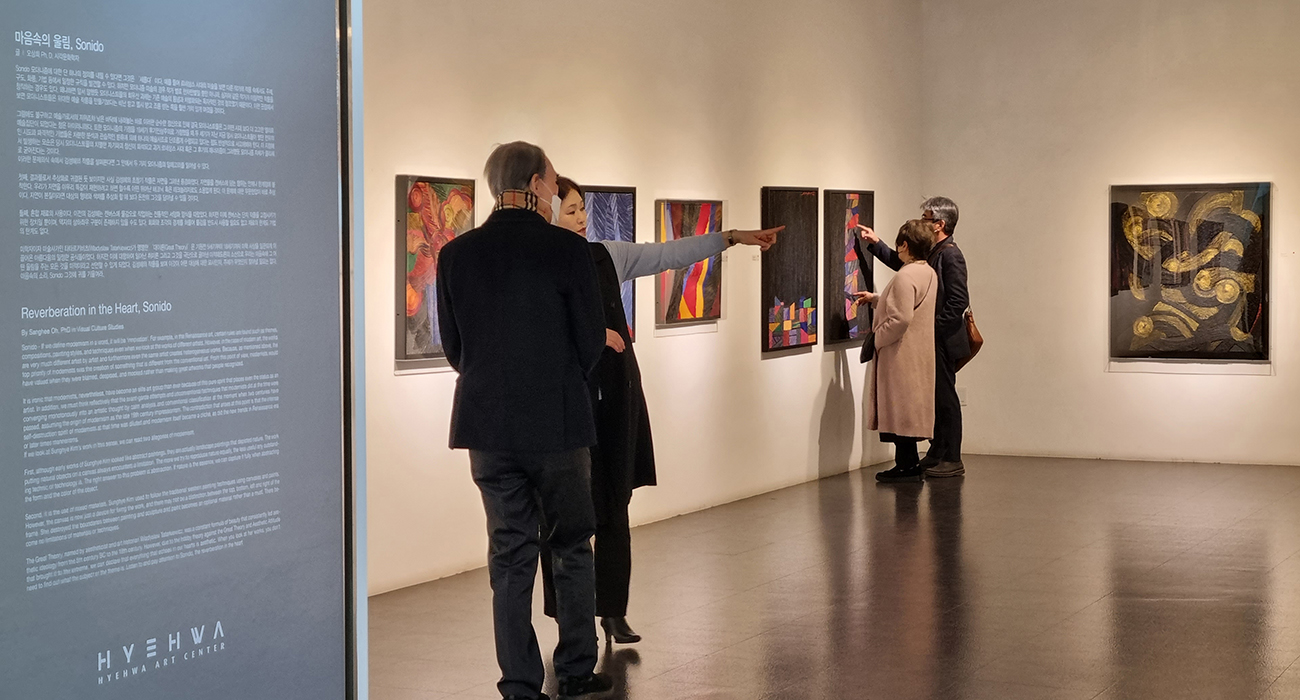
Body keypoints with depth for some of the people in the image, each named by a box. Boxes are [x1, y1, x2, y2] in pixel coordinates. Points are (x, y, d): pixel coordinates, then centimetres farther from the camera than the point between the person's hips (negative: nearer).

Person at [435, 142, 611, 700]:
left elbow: (452, 346, 6)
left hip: (486, 424, 3)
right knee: (572, 549, 12)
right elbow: (591, 341, -4)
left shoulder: (457, 255, 0)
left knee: (509, 555, 8)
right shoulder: (567, 251, -10)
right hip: (557, 424, -3)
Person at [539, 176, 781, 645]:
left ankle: (614, 612, 14)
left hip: (615, 400, 5)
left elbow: (668, 255, 7)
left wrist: (732, 238, 3)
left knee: (614, 508, 6)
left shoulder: (605, 257, 7)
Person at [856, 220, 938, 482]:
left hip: (901, 353, -10)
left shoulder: (905, 277, -21)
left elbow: (901, 318, -26)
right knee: (908, 408, 14)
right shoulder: (929, 273, 11)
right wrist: (876, 299, 25)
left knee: (900, 406, -3)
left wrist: (878, 338, -13)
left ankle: (907, 465, 0)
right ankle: (909, 463, 18)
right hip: (919, 352, 10)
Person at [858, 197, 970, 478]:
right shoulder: (932, 252, 12)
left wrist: (933, 327, -19)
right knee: (933, 397, 14)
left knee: (945, 397, -2)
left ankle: (952, 460, 4)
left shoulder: (950, 255, -17)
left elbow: (958, 302, -21)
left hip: (944, 340, -9)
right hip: (931, 340, 9)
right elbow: (901, 263, 27)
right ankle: (937, 454, 22)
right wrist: (875, 243, 19)